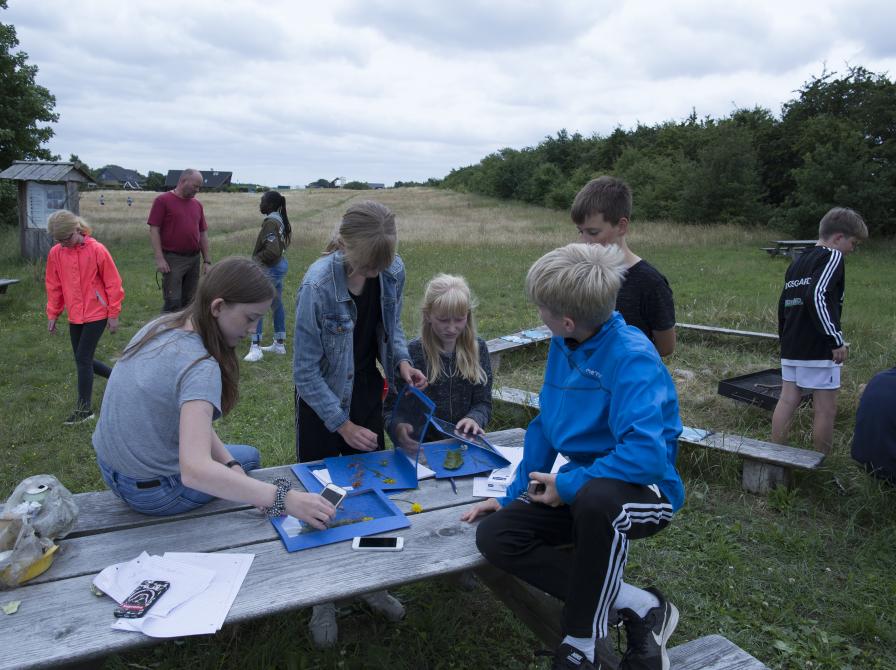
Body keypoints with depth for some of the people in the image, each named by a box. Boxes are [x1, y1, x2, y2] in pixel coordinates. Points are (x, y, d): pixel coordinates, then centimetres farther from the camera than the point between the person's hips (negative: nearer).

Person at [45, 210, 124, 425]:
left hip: (97, 314, -6)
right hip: (75, 316, 6)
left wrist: (113, 314, -7)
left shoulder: (97, 250, -14)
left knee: (83, 359, -8)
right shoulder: (55, 253, 0)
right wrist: (52, 314, 10)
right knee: (84, 359, 11)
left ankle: (84, 409, 2)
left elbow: (112, 283, -8)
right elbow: (53, 286, 10)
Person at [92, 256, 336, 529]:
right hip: (151, 491, -7)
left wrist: (228, 462, -9)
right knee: (249, 457, 18)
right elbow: (194, 471, -42)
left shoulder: (162, 326, -5)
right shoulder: (199, 368, -31)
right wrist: (285, 499, -43)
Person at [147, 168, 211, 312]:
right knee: (173, 302, -6)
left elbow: (203, 233, 16)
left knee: (188, 301, 10)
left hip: (194, 259, 6)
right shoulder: (162, 200, -4)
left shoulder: (197, 204, 13)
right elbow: (154, 230, -7)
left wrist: (207, 260, 11)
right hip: (173, 259, -5)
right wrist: (159, 258, -14)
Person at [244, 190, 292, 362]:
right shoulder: (280, 220, 8)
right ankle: (279, 344, 24)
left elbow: (272, 251, -27)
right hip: (280, 265, 10)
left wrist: (256, 258, -11)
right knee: (277, 304, 15)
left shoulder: (270, 222, -19)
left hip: (271, 269, -10)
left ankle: (255, 348, -7)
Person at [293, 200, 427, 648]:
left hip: (367, 395, 5)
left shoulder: (393, 272, -13)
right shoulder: (318, 285, -28)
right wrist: (342, 424, -19)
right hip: (323, 404, -4)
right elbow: (305, 371, -22)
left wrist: (401, 360, -12)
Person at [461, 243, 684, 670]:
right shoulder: (563, 346, 1)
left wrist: (567, 486, -22)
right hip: (576, 487, 8)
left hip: (644, 489, -7)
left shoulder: (632, 357, -23)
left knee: (595, 498, -41)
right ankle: (636, 605, -10)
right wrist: (512, 494, 7)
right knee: (495, 536, -13)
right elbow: (546, 426, 10)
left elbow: (646, 454, -34)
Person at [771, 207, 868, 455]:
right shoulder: (832, 257, -9)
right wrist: (837, 340, -22)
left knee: (787, 401, 9)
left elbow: (783, 303, 20)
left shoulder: (797, 261, 17)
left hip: (790, 349, 8)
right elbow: (817, 296, -24)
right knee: (825, 410, 1)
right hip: (819, 351, -8)